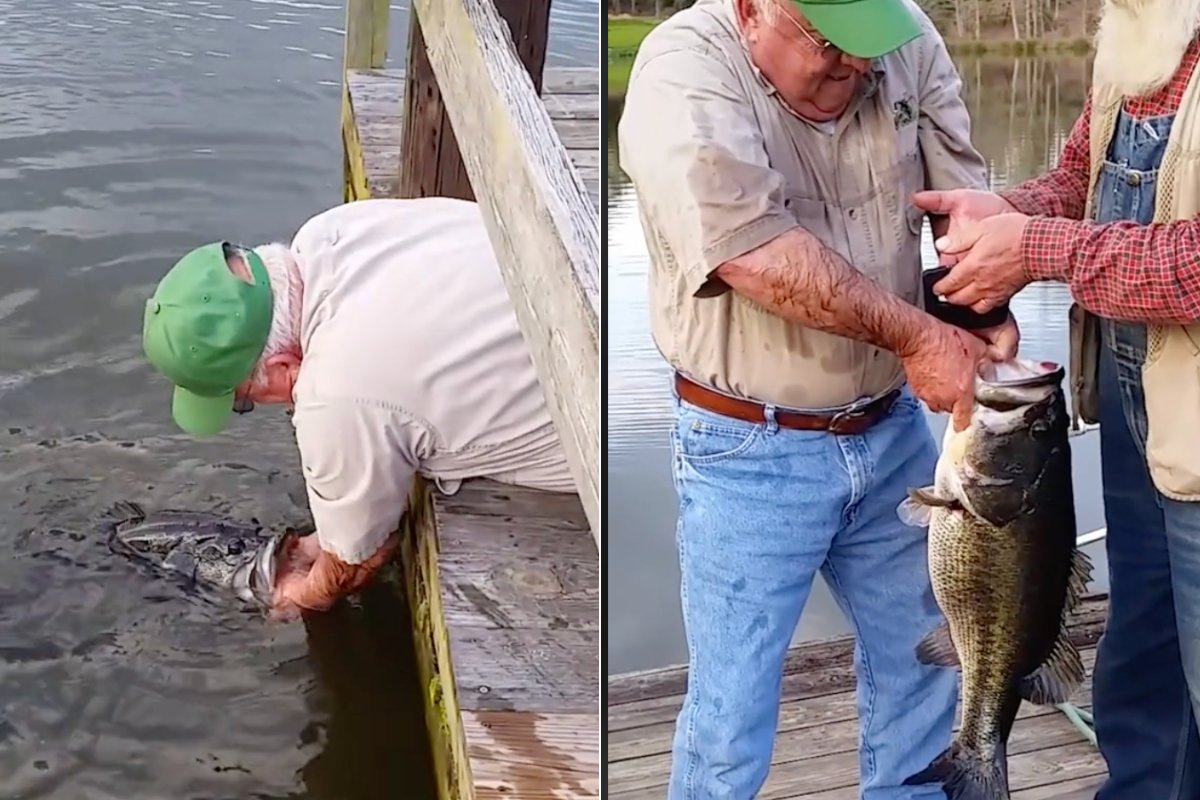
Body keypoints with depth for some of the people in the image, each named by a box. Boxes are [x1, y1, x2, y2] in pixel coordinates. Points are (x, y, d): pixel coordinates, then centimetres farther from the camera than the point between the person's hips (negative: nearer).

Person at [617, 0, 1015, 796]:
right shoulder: (685, 70, -19)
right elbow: (756, 248, -30)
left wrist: (988, 313, -20)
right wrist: (918, 336, -27)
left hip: (892, 430, 6)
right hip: (750, 451, -5)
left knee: (925, 658, 22)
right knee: (732, 714, 7)